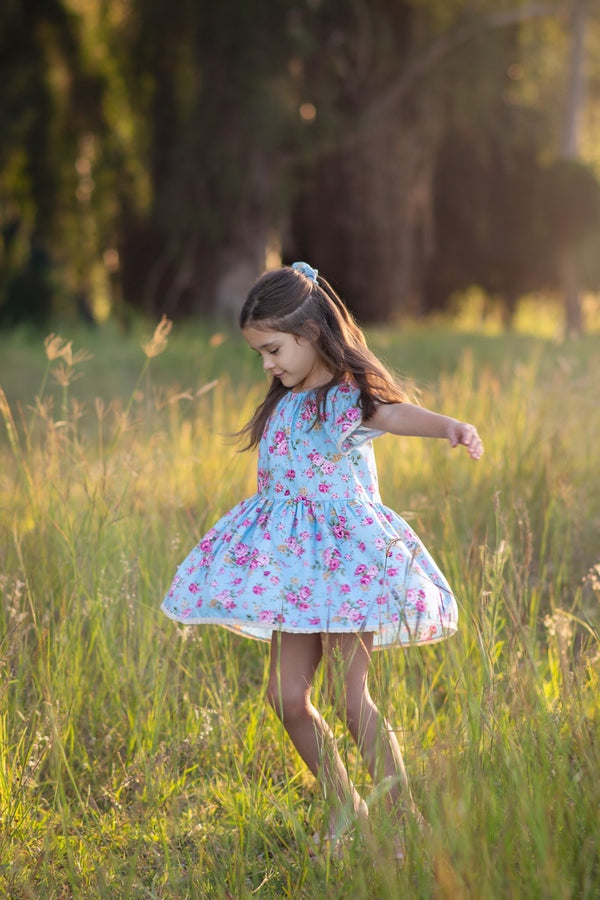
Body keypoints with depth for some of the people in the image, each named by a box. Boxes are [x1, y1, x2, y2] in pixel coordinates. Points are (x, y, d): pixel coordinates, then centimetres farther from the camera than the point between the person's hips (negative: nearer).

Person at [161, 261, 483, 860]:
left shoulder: (348, 398, -13)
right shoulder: (286, 402, 11)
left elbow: (398, 413, -35)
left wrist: (450, 427, -55)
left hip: (346, 559, -7)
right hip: (295, 564, 7)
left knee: (351, 697, -9)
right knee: (286, 694, 4)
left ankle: (404, 820, 2)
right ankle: (344, 805, 20)